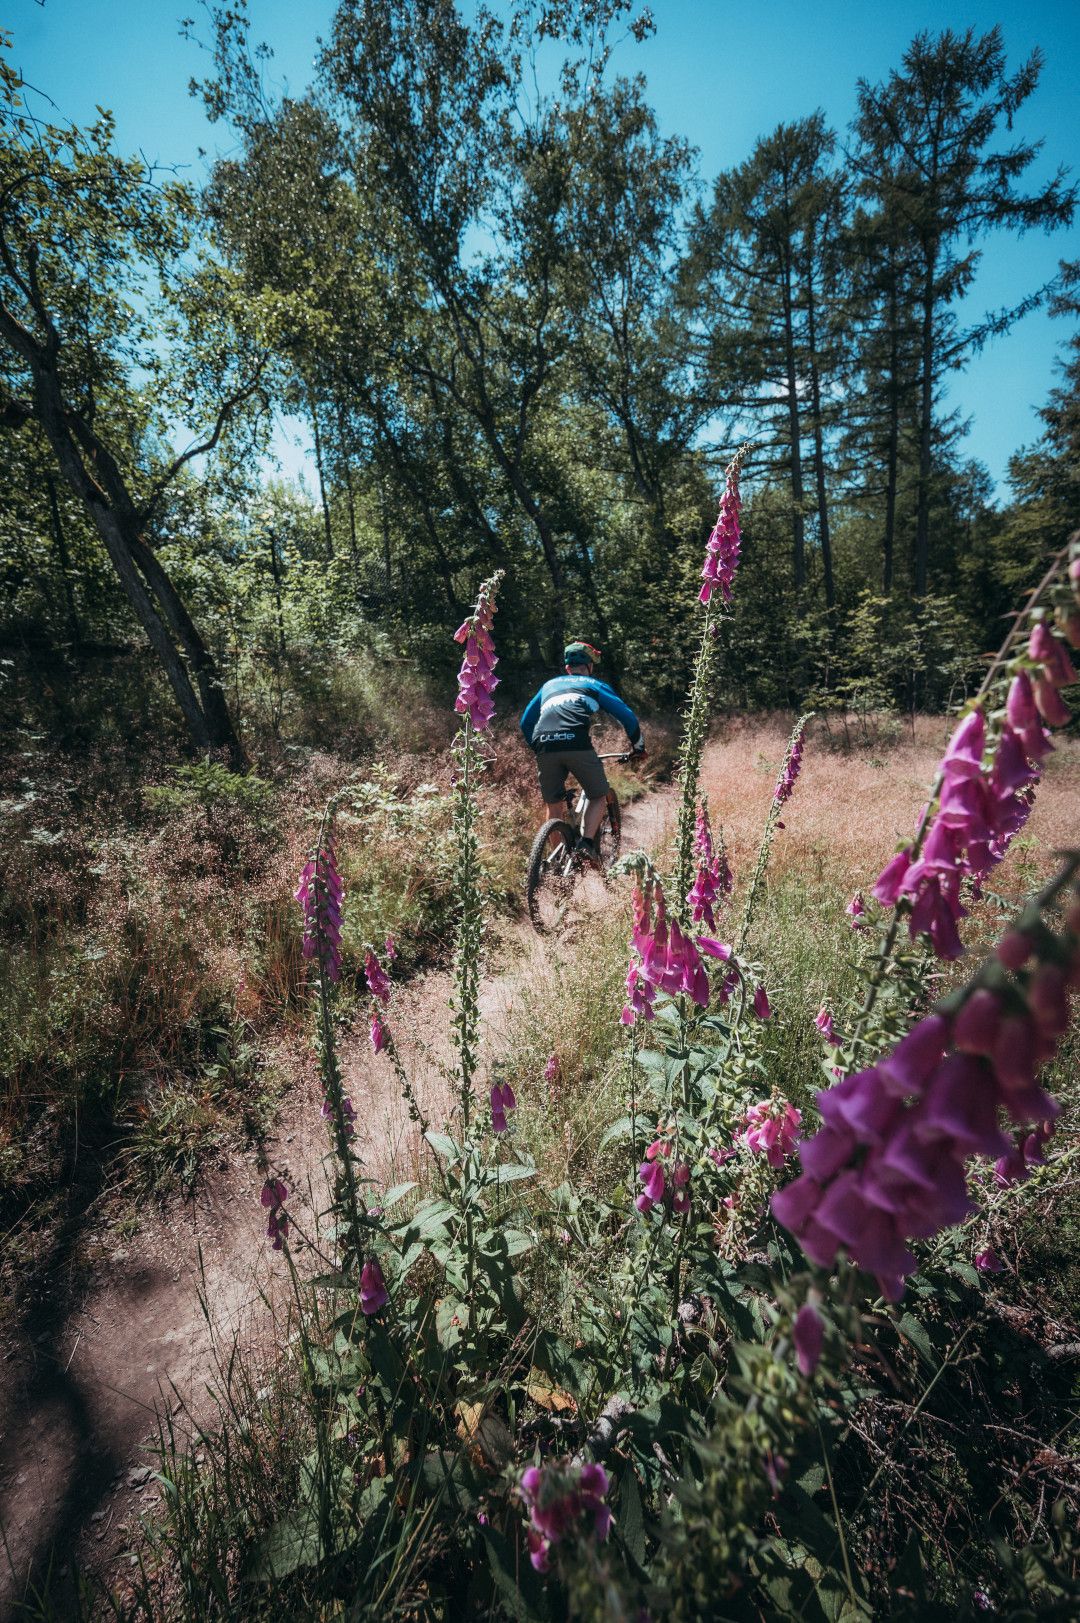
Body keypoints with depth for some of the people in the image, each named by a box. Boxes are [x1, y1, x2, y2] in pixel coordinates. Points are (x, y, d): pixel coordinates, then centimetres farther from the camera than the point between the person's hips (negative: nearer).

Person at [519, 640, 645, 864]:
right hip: (577, 743, -3)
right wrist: (638, 746, 30)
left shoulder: (550, 685, 34)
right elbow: (626, 716, 17)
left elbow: (525, 722, 33)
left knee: (554, 806, 18)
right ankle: (586, 843, -6)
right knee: (598, 797, 15)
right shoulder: (594, 684, 24)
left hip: (544, 746, 3)